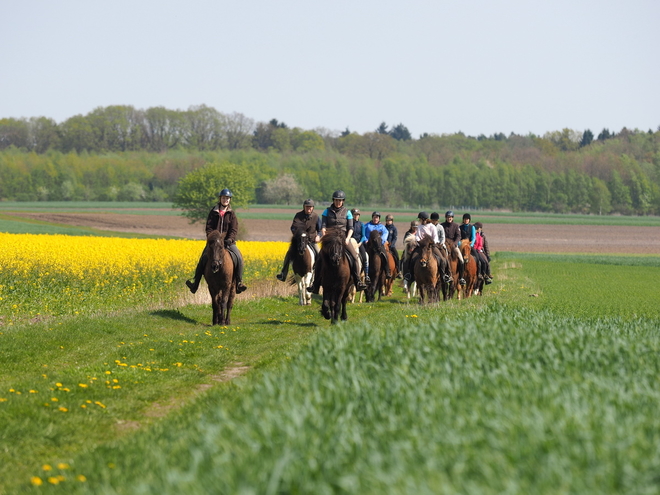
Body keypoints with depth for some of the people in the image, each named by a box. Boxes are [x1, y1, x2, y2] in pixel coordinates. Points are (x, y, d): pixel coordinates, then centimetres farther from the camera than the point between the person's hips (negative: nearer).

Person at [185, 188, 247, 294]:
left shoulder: (231, 214, 6)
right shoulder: (213, 212, 6)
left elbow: (234, 229, -2)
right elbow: (208, 227, 1)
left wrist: (229, 240, -19)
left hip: (228, 242, 1)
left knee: (238, 258, -22)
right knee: (203, 258, -19)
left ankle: (239, 282, -10)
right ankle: (195, 284, -13)